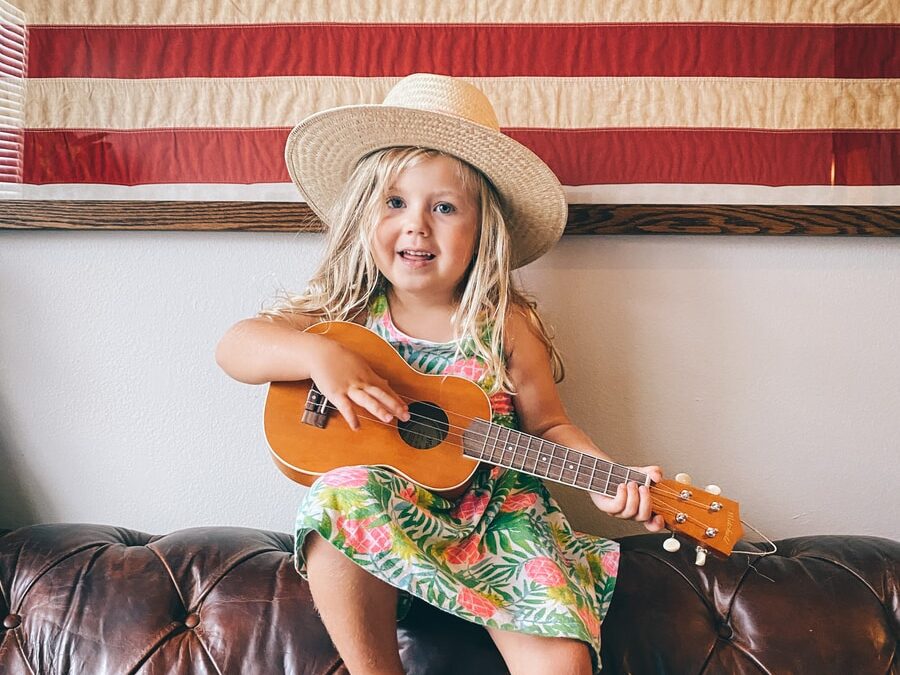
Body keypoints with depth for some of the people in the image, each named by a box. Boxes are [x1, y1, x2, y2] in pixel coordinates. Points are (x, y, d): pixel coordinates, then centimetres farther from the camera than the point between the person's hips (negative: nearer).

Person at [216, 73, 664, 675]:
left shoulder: (505, 327, -5)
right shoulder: (351, 312, -2)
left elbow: (548, 428, 3)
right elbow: (234, 347, -7)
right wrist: (318, 355, -26)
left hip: (495, 513, -2)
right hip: (379, 518, 2)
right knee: (342, 491, -34)